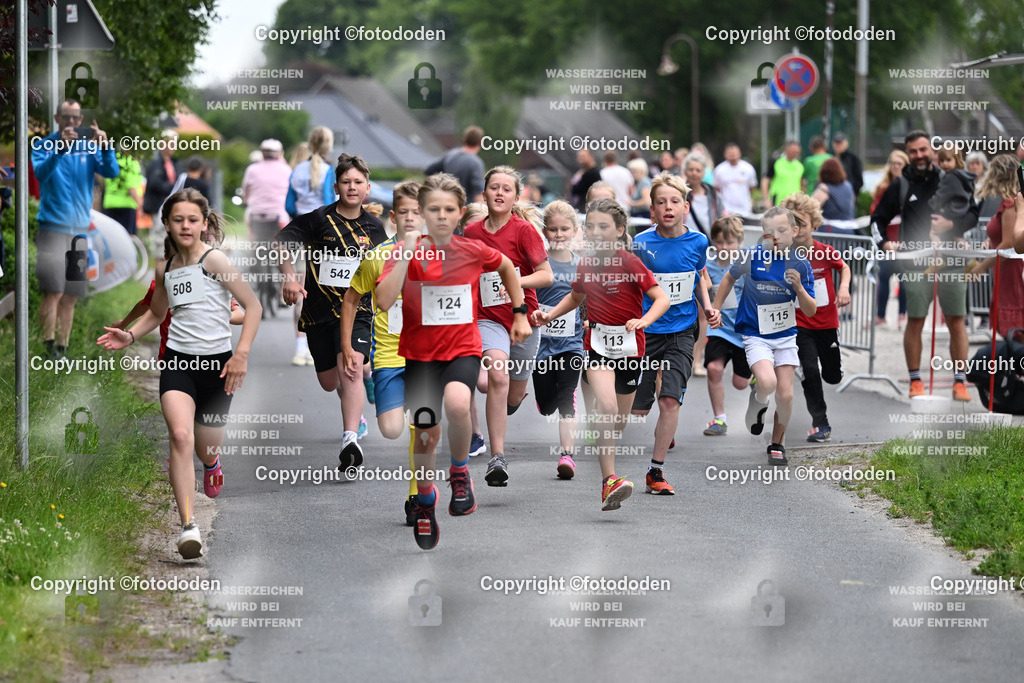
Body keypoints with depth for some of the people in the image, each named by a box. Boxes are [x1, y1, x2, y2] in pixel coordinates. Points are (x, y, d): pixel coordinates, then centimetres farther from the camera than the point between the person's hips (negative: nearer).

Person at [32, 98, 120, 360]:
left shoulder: (88, 147, 8)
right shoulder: (44, 146, -1)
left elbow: (112, 172, -3)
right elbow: (40, 172, -19)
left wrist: (105, 146, -20)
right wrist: (61, 148, -32)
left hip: (80, 228, 4)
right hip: (52, 228, -4)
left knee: (70, 296, 8)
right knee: (54, 291, -15)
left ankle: (62, 348, 16)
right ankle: (50, 346, -12)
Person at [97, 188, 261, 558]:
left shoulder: (214, 260, -9)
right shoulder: (165, 268, 7)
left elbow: (253, 305, -8)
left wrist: (242, 354, -15)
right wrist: (129, 336, 9)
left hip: (216, 362, -2)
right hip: (178, 360, 2)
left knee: (206, 450, 11)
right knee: (180, 436, -22)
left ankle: (212, 464, 53)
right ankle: (188, 527, -26)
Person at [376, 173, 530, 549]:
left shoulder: (473, 250, -5)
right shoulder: (407, 251, -8)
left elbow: (507, 267, 18)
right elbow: (384, 302, -22)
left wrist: (519, 313, 17)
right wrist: (408, 252, -26)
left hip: (463, 349, -1)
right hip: (420, 353, 1)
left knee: (457, 404, -31)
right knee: (426, 433, 4)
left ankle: (460, 472, -3)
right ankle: (425, 497, 35)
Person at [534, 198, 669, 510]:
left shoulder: (630, 263, -10)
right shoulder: (586, 265, 4)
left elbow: (662, 298, -15)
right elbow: (576, 297, 25)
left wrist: (643, 321, -32)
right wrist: (549, 315, 12)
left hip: (629, 345, -1)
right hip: (598, 343, 1)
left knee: (618, 422, 9)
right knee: (607, 407, -21)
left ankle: (609, 481, 30)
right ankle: (609, 481, -25)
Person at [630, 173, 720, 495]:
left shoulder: (697, 242, -1)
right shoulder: (641, 243, -8)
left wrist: (707, 308, 4)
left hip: (682, 330, 1)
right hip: (645, 331, -1)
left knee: (670, 400, -11)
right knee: (637, 408, 1)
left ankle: (656, 471, 0)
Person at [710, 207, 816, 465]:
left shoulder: (801, 265, -6)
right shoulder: (752, 256, -11)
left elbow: (811, 311, -3)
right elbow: (729, 278, 11)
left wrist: (799, 288, -21)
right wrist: (715, 309, 10)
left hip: (786, 335, 2)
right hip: (755, 334, -2)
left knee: (785, 395, -2)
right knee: (767, 383, -26)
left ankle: (777, 445, 21)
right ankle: (757, 403, 11)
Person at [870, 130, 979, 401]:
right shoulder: (901, 185, 8)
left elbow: (973, 213, 10)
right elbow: (878, 218, 13)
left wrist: (952, 224, -9)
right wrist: (883, 243, -5)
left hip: (951, 263, 0)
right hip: (915, 264, 0)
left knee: (956, 322, 0)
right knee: (915, 322, 1)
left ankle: (959, 382, 5)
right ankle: (915, 381, 11)